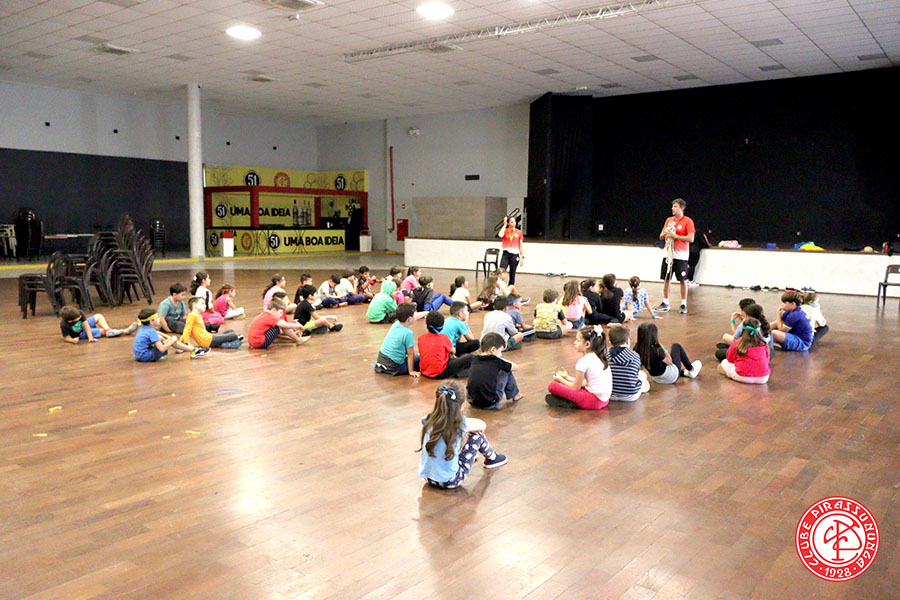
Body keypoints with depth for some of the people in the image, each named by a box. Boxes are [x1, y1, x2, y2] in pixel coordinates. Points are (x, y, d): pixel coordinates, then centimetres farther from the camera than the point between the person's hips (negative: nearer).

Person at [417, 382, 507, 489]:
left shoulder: (428, 420, -8)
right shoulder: (460, 424, -19)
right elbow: (482, 425, -1)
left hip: (428, 478, 5)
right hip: (450, 482, -5)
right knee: (477, 435, 7)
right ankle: (492, 458, 36)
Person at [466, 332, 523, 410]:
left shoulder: (475, 359, 3)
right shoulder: (496, 361, -9)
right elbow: (516, 367, 6)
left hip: (473, 402, 5)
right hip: (490, 404, -5)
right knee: (507, 371, 11)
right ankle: (515, 395, 29)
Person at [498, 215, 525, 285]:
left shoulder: (519, 232, 5)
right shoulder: (505, 231, 3)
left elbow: (520, 246, 9)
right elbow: (500, 235, -21)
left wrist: (522, 256, 3)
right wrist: (504, 225, -11)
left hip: (515, 255, 1)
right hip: (506, 254, -1)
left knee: (512, 273, 6)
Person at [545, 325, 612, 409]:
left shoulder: (583, 362, -13)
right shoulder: (599, 358, 11)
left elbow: (576, 388, -5)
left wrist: (560, 379, 11)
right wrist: (567, 377, 27)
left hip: (593, 401, -9)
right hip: (604, 400, 9)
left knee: (552, 385, -11)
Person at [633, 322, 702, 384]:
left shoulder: (637, 348, -20)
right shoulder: (656, 351, -35)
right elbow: (669, 361, -15)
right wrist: (663, 348, -13)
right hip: (672, 378, -6)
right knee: (676, 346, 15)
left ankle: (684, 372, 44)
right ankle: (691, 369, 32)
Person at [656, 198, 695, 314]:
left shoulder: (688, 221, -5)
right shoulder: (669, 220, 12)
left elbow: (691, 238, -14)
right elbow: (661, 237, 16)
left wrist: (675, 236, -17)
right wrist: (664, 234, -7)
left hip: (680, 256, -5)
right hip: (668, 254, 5)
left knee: (683, 280, -1)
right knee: (666, 279, 7)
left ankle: (684, 305, 7)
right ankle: (665, 303, 16)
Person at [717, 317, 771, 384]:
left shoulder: (737, 342, -3)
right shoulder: (763, 344, 2)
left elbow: (730, 359, 9)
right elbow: (767, 361, 14)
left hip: (742, 377, -2)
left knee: (724, 363, 18)